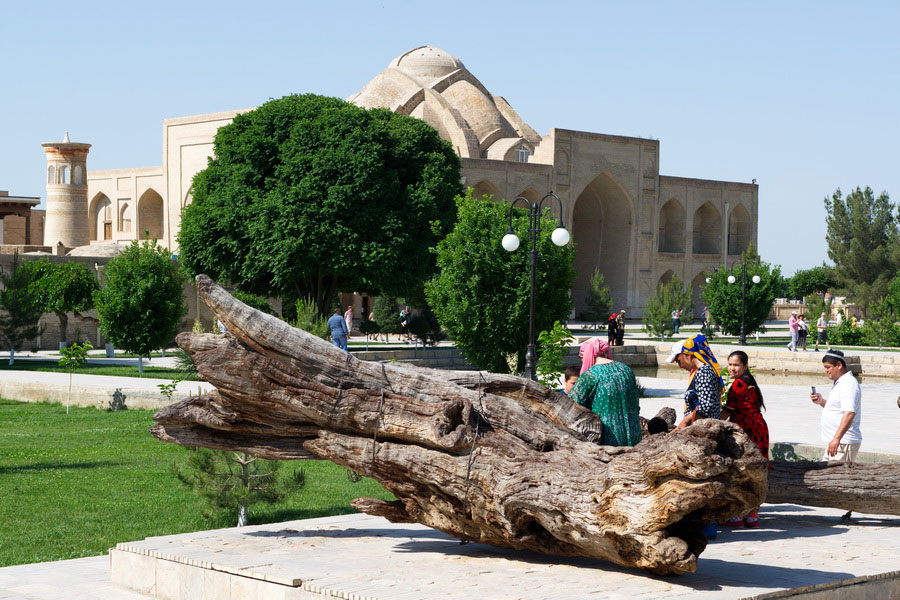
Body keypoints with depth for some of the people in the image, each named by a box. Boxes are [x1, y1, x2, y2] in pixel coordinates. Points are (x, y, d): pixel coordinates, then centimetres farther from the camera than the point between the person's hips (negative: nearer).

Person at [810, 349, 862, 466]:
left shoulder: (848, 384, -16)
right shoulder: (839, 383, 19)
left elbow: (849, 413, -26)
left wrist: (836, 439, -31)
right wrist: (822, 402, 11)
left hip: (844, 443, -11)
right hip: (837, 441, 11)